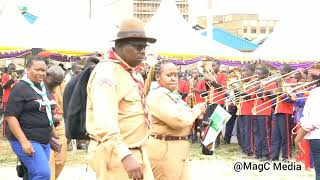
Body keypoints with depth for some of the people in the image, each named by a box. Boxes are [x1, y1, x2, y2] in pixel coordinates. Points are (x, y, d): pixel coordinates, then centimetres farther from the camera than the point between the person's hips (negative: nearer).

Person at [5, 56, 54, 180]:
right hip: (27, 141, -8)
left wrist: (52, 135, 23)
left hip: (45, 141, 8)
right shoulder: (20, 88, -9)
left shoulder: (44, 88, 15)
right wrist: (24, 141, -23)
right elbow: (10, 116, -15)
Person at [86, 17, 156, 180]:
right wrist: (125, 156, -41)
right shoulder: (107, 73, -17)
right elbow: (104, 121, -30)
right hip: (115, 154, -9)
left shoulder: (131, 73, 14)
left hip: (136, 152, 9)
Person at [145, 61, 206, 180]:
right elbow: (178, 120, -24)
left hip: (178, 150, 10)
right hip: (164, 150, -10)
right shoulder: (156, 96, -15)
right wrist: (197, 110, -10)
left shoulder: (173, 96, 16)